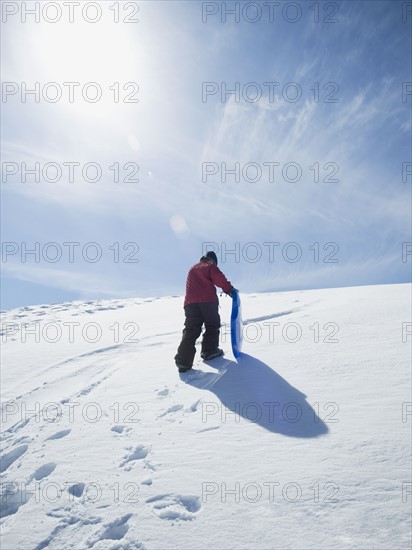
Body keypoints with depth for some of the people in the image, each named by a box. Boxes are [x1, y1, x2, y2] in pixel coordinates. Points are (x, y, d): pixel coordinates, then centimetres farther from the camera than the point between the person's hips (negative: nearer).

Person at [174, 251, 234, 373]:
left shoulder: (193, 268, 28)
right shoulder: (210, 266, 8)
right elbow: (219, 278, -6)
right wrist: (229, 289, 6)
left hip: (190, 302, 5)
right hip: (208, 300, -4)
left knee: (191, 330, 1)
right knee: (212, 325, 16)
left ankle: (183, 361, -9)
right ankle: (209, 351, 19)